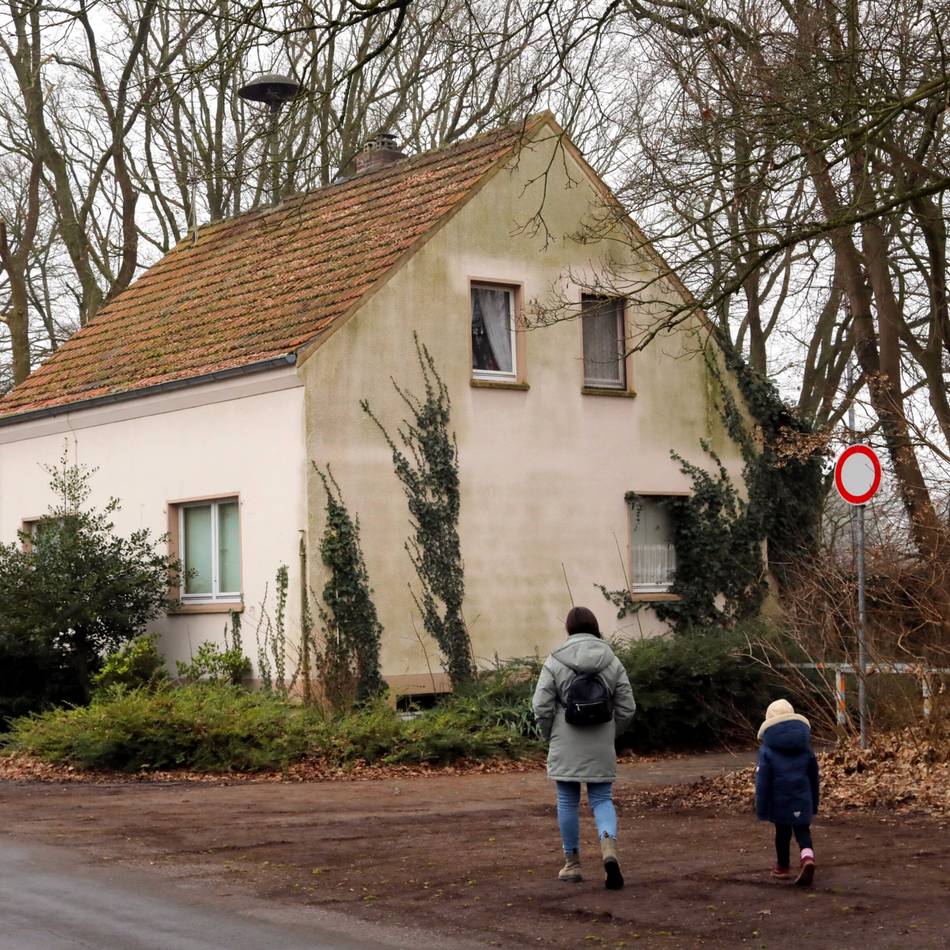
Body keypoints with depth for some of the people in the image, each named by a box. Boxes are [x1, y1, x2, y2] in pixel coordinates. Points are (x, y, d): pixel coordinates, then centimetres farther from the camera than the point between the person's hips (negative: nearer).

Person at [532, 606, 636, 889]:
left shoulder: (555, 662, -6)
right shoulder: (612, 662, 2)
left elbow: (542, 707, -8)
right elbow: (627, 708, 3)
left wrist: (550, 736, 8)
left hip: (566, 748, -1)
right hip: (601, 749, 2)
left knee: (568, 802, 10)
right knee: (602, 799, 8)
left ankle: (572, 863, 17)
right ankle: (608, 845, -18)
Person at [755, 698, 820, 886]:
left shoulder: (768, 749, -8)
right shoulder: (805, 747, 5)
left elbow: (763, 781, -9)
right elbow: (814, 777, 12)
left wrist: (762, 809, -4)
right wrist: (814, 804, 22)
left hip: (779, 800, -2)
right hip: (802, 799, 2)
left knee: (782, 832, 14)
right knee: (803, 830, 5)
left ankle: (783, 867, 26)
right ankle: (808, 857, -21)